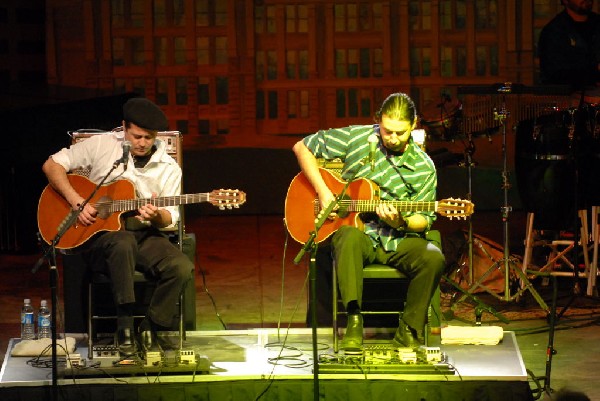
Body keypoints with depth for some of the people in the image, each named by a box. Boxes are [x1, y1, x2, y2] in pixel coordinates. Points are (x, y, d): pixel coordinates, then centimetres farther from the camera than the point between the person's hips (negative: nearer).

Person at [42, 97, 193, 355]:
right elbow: (52, 165, -1)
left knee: (182, 268, -26)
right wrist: (76, 201, -14)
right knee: (123, 242, -40)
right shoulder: (102, 145, -1)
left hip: (145, 234, 3)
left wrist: (157, 215, -23)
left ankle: (150, 328, -5)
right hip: (101, 234, -3)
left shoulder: (169, 169, 4)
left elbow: (170, 219, 2)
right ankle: (125, 327, -32)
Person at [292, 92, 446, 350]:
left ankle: (408, 334, -13)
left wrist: (400, 222, -19)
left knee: (433, 258, -29)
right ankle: (354, 323, -38)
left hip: (397, 241, 2)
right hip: (359, 232, -2)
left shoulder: (423, 168, 1)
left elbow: (424, 220, 4)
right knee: (350, 237, -39)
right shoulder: (356, 138, -3)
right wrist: (322, 192, -9)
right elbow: (302, 148, 1)